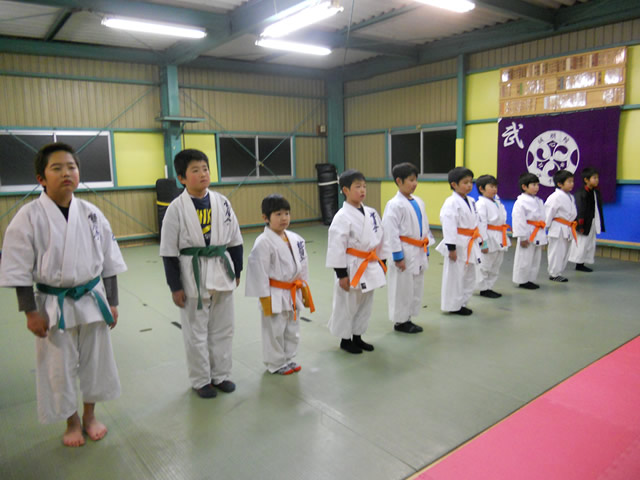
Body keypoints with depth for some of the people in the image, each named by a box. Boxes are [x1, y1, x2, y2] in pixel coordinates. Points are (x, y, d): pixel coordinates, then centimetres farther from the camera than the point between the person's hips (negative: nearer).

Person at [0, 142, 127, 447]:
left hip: (92, 299, 2)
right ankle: (72, 422, 37)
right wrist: (31, 312, -8)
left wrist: (111, 303, 3)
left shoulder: (91, 214, -4)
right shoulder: (28, 217, -11)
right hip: (53, 305, -2)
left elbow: (109, 262, 2)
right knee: (58, 368, 12)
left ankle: (89, 415, 40)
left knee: (95, 361, 15)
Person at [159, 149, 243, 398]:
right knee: (196, 332, 9)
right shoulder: (176, 208, -10)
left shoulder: (221, 202, -1)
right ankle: (201, 380, 28)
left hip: (221, 272, 4)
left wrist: (236, 272, 8)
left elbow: (234, 240, 7)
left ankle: (221, 374, 33)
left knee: (223, 329, 15)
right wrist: (175, 287, -7)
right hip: (192, 275, -3)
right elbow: (169, 251, -8)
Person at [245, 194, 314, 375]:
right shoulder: (263, 242, -18)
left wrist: (304, 289, 13)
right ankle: (276, 363, 26)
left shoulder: (295, 239, 2)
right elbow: (259, 271, -17)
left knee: (292, 329, 19)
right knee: (275, 331, 7)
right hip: (275, 295, -6)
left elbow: (302, 265, 11)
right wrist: (265, 298, -16)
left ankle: (289, 358, 38)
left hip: (293, 294, 7)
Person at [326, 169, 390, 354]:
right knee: (347, 306, 7)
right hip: (352, 268, -7)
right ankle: (345, 339, 25)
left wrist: (382, 262, 14)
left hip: (370, 267, 7)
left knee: (365, 304, 17)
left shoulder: (371, 213, 5)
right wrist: (341, 274, -17)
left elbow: (381, 238, 13)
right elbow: (336, 246, -17)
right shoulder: (342, 217, -16)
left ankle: (357, 337, 34)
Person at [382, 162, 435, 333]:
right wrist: (398, 257, -17)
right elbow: (391, 232, -17)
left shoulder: (419, 202, 8)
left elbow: (425, 227, 16)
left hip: (418, 253, 8)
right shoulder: (395, 204, -15)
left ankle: (407, 318, 30)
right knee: (402, 288, 3)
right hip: (404, 253, -8)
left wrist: (426, 251, 14)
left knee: (417, 287, 15)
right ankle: (400, 321, 18)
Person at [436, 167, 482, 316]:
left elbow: (475, 223, 18)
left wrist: (478, 241, 17)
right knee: (454, 276, 0)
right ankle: (453, 306, 13)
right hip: (458, 245, -9)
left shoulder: (471, 201, 11)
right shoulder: (451, 203, -16)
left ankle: (462, 303, 31)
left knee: (469, 276, 17)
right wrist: (451, 247, -21)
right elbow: (449, 226, -20)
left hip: (470, 245, 9)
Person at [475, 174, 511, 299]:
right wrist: (483, 243, -22)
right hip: (489, 239, -9)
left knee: (495, 266, 15)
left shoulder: (497, 202, 13)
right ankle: (483, 289, 12)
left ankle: (489, 287, 26)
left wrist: (504, 239, 17)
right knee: (485, 266, 0)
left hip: (499, 240, 9)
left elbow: (502, 219, 18)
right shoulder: (481, 204, -15)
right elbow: (481, 224, -19)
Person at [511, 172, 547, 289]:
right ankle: (522, 281, 11)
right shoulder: (521, 202, -15)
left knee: (536, 259, 14)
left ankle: (530, 279, 26)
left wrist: (542, 235, 14)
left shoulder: (538, 201, 11)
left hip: (538, 235, 8)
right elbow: (519, 220, -17)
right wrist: (523, 237, -18)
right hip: (528, 235, -8)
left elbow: (542, 217, 17)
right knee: (524, 259, -1)